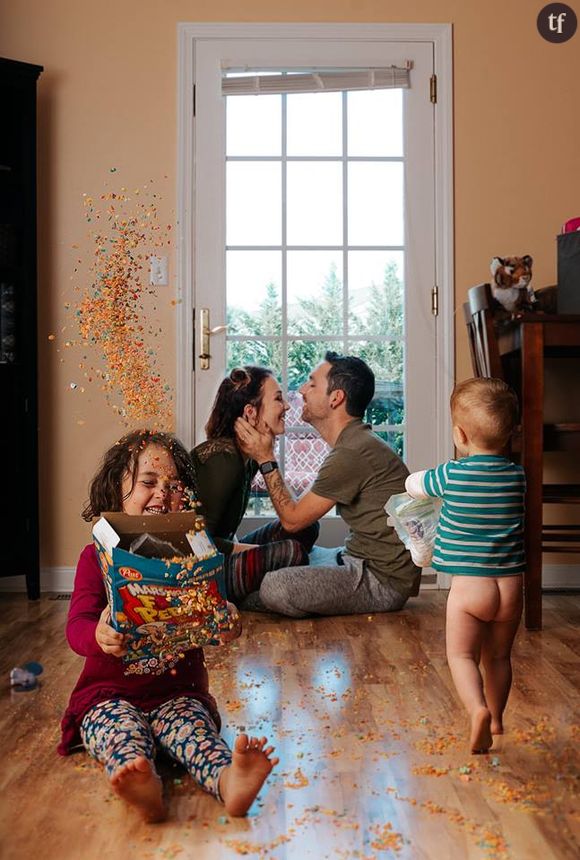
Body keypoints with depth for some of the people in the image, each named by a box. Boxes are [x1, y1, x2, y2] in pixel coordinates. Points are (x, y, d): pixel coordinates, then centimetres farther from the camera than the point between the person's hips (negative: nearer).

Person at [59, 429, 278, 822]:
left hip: (178, 690, 2)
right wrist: (99, 638, -38)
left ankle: (228, 779, -56)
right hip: (111, 693, -1)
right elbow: (77, 623, -12)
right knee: (122, 731, -32)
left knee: (192, 725, -29)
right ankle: (143, 788, -61)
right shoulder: (97, 556, 0)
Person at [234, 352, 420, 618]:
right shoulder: (355, 442, 12)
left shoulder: (352, 453, -22)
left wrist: (266, 460, -8)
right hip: (361, 559, 11)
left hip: (383, 581, -11)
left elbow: (292, 519, -13)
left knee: (275, 587, -22)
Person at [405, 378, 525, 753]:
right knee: (499, 656, 20)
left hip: (469, 585, -4)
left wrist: (421, 478, 29)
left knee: (462, 654, 8)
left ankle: (478, 709, -14)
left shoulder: (451, 475, -10)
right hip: (510, 585, 4)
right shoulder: (517, 476, -1)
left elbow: (412, 485, 8)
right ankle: (496, 718, 33)